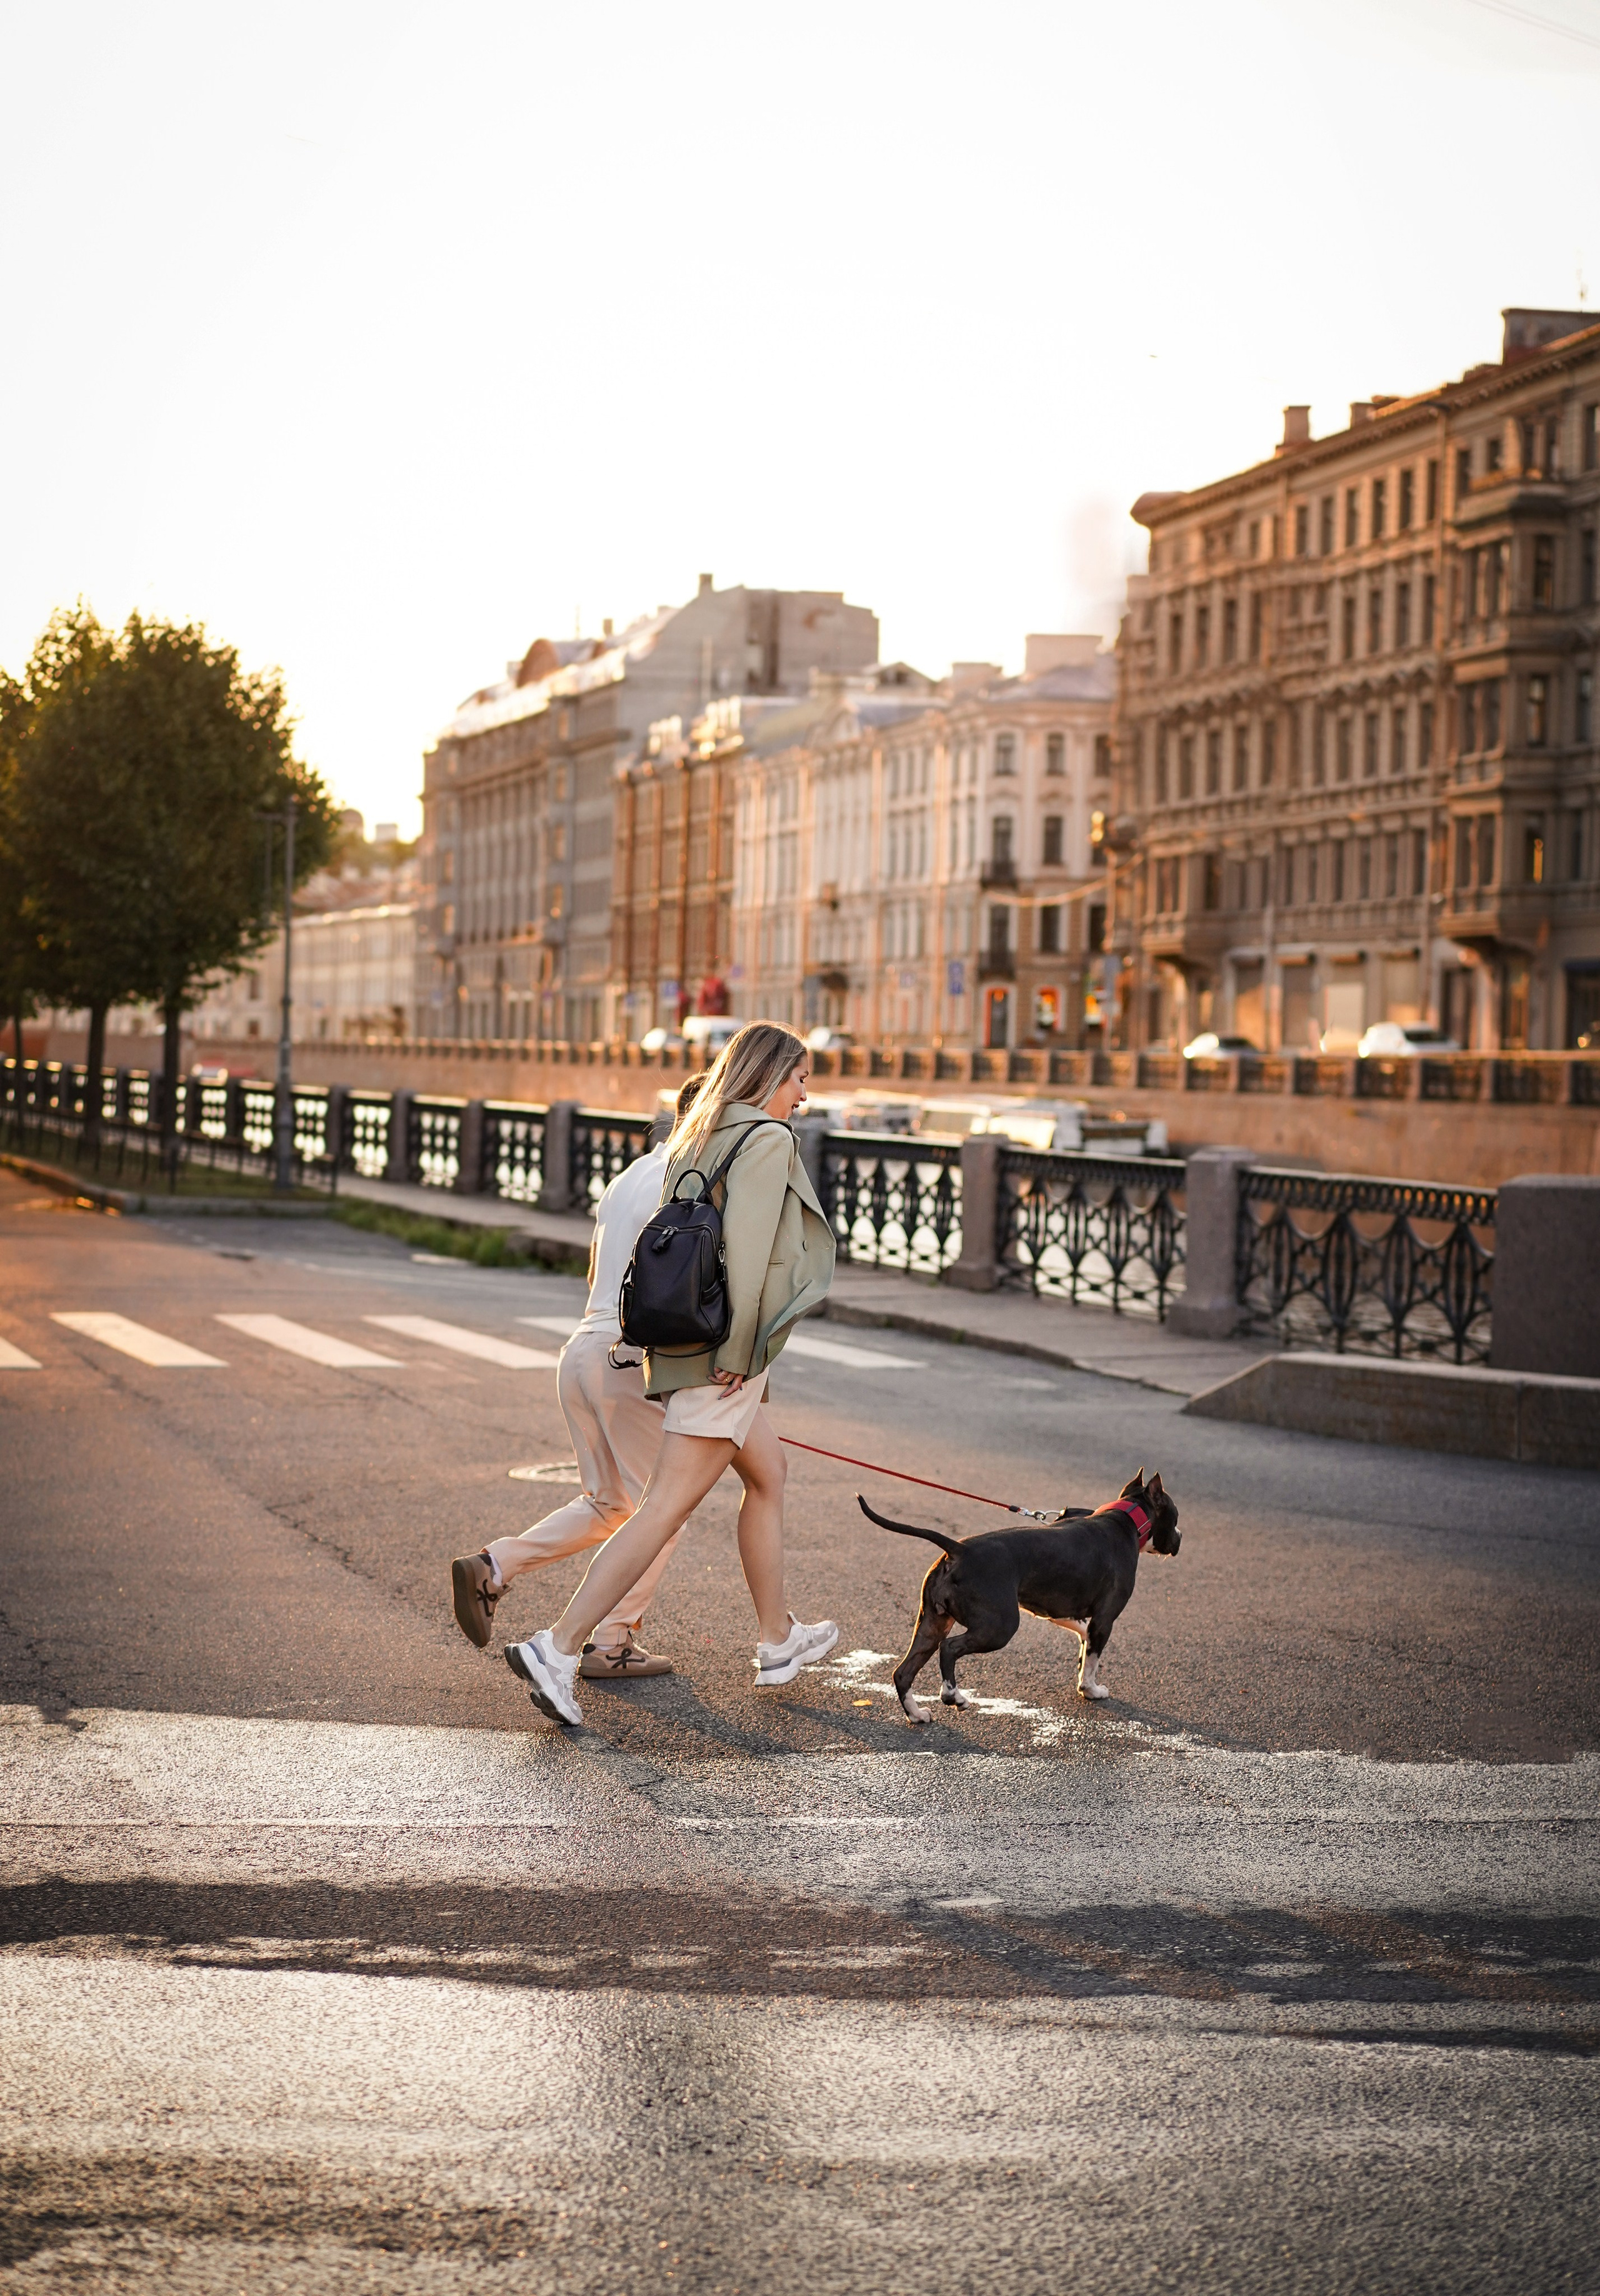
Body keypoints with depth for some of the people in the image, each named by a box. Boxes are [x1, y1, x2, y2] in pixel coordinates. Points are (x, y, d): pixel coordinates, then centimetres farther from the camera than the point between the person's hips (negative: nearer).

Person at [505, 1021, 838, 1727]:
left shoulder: (698, 1138, 16)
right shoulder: (768, 1139, -9)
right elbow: (744, 1245, -19)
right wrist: (737, 1351, -18)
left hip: (688, 1342, 10)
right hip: (725, 1351, -10)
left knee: (768, 1473, 23)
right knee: (667, 1506, -10)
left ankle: (778, 1640, 32)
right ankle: (559, 1646, -16)